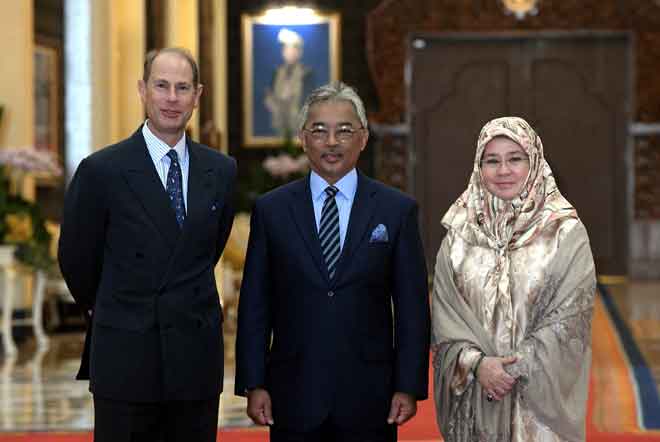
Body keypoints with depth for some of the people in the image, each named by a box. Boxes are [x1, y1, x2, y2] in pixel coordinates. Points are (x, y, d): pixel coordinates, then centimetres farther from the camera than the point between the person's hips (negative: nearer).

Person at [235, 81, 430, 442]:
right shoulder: (271, 209, 5)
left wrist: (409, 387, -3)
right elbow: (254, 306, 4)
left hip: (369, 398, 0)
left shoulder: (397, 210, 3)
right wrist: (253, 384, -1)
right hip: (294, 396, 1)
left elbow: (412, 307, 2)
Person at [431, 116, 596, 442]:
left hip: (540, 396, -2)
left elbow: (570, 318, -8)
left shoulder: (567, 233, -4)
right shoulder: (460, 234, 4)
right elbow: (444, 315, 2)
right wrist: (477, 363, -14)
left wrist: (515, 370, -14)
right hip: (473, 398, 2)